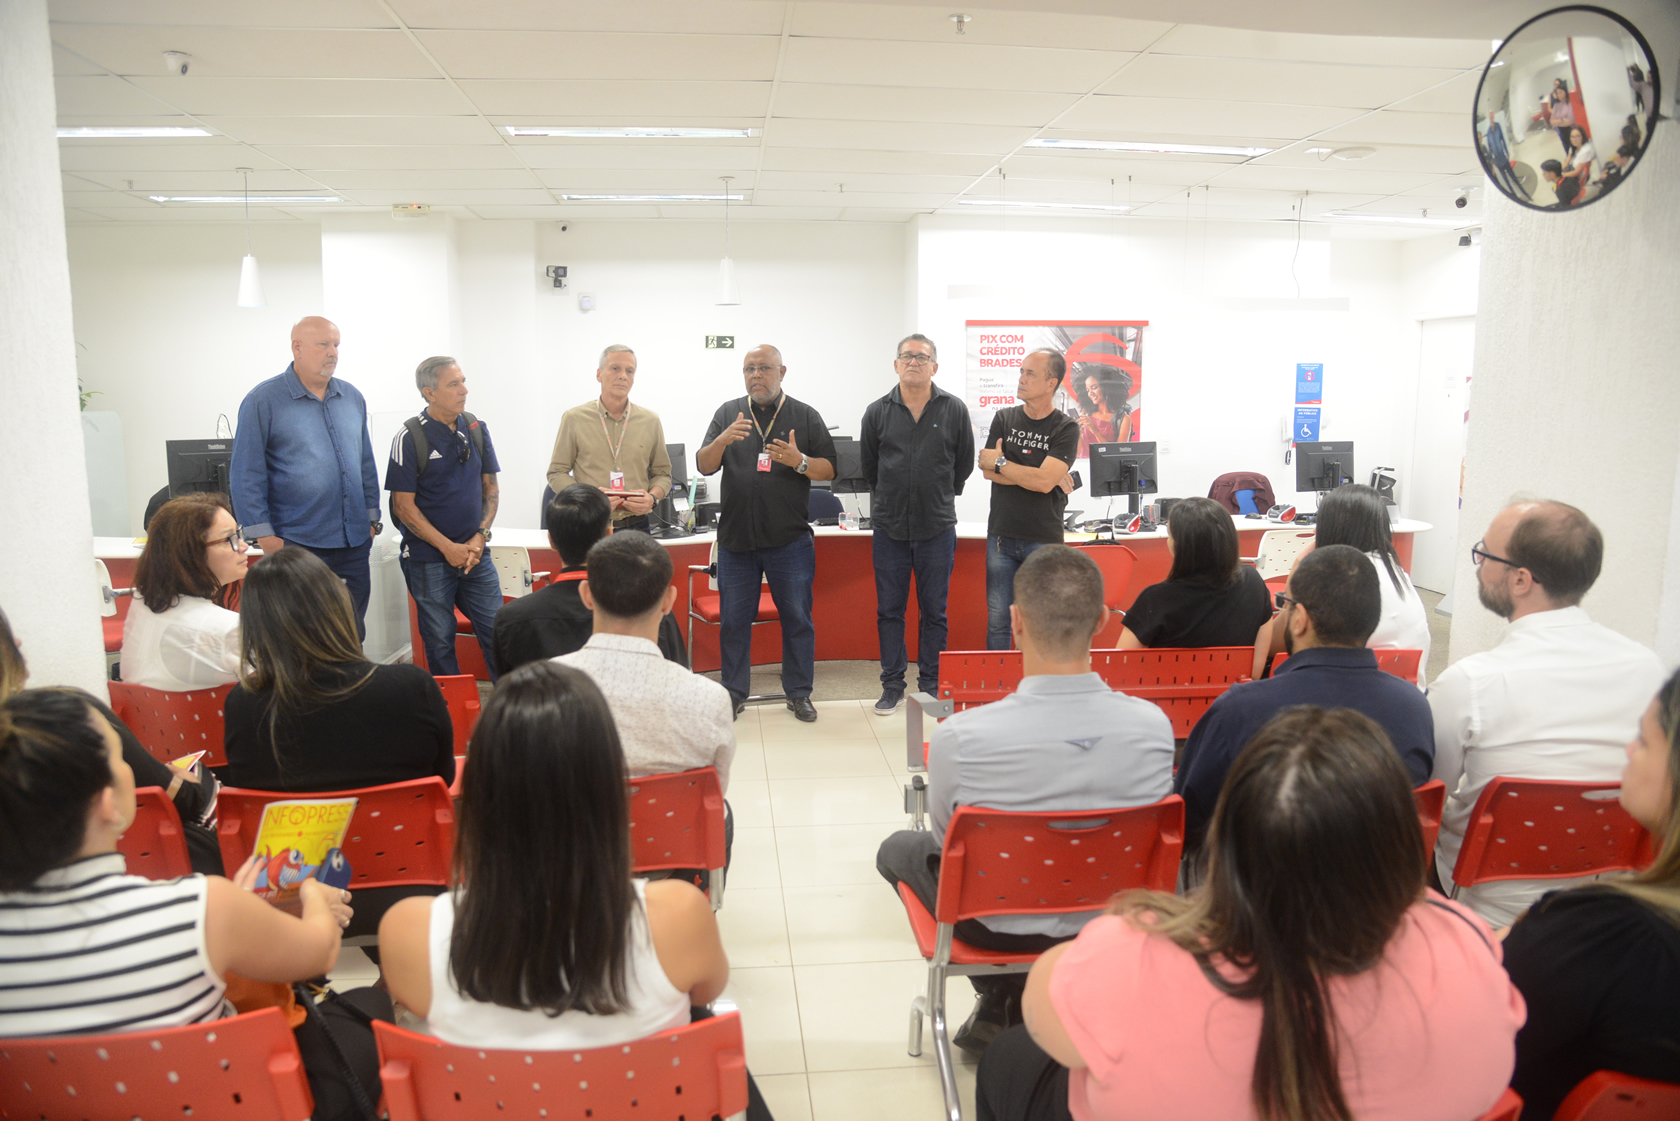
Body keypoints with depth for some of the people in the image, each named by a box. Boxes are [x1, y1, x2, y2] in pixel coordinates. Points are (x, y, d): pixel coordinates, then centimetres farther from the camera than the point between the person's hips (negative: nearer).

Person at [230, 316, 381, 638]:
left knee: (353, 636, 11)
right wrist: (264, 536, -10)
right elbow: (246, 476, -5)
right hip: (297, 545, -5)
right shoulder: (263, 400, -5)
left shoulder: (352, 397, 10)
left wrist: (372, 518, 12)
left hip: (354, 543, 5)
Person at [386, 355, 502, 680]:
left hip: (475, 554, 4)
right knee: (440, 641, 5)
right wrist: (448, 548, -12)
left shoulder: (477, 428, 5)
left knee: (498, 632, 1)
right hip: (428, 560, -3)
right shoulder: (410, 437, -8)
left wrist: (480, 536, -4)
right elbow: (403, 505, -9)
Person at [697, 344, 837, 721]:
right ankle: (734, 693, 20)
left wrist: (799, 461, -16)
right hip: (736, 537, 1)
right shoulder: (727, 413, 9)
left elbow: (829, 469, 3)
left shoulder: (806, 416, 5)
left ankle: (799, 693, 18)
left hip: (790, 539, -1)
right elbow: (704, 466, 2)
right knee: (733, 619, 7)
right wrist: (723, 440, -18)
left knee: (797, 618, 5)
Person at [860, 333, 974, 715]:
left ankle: (931, 686, 18)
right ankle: (892, 686, 18)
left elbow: (964, 463, 10)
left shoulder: (954, 410, 0)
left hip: (937, 527, -1)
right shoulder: (877, 412, 3)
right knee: (889, 610, 7)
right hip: (889, 527, 1)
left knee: (934, 612, 7)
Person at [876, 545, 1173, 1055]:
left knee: (898, 848, 27)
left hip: (993, 926, -3)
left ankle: (1006, 1002, 25)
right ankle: (1029, 1008, 28)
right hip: (1107, 919, 4)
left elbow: (946, 838, -10)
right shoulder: (1154, 725, -23)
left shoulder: (958, 738, -31)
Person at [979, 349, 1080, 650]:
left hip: (1044, 540, -3)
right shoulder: (1003, 419, 8)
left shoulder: (1066, 428, -3)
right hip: (1001, 536, 3)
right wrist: (1035, 475, -9)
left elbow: (1045, 481, -15)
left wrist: (1000, 462, -6)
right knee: (998, 618, 5)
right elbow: (988, 471, -3)